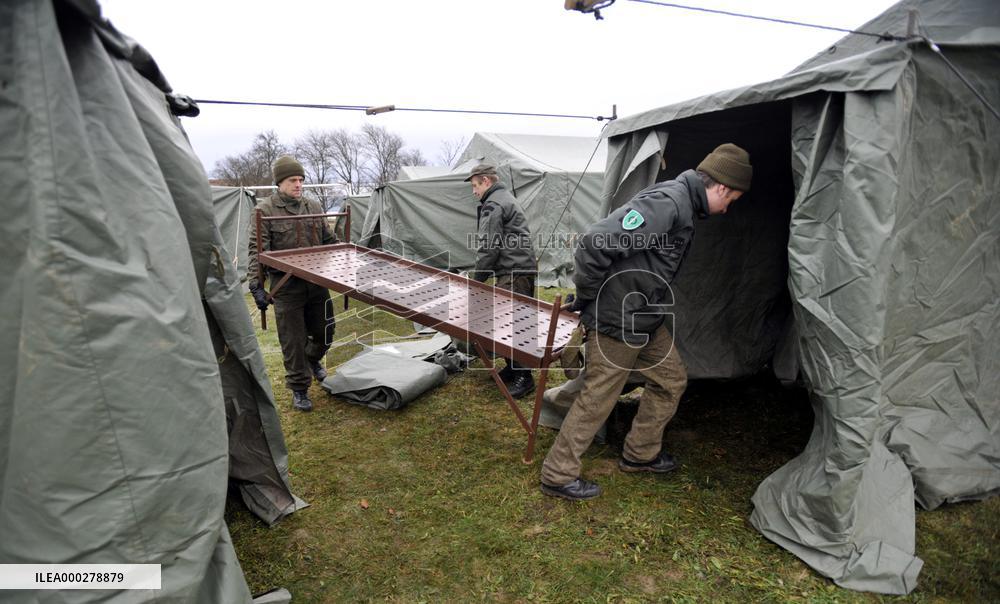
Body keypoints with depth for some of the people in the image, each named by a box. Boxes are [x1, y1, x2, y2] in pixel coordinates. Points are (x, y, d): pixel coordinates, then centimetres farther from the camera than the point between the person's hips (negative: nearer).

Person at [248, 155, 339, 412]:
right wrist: (256, 286, -18)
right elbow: (257, 252, -11)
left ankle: (313, 359, 47)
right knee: (293, 341, 4)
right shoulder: (265, 210, -6)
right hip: (286, 286, -4)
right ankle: (299, 389, 21)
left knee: (325, 332, 14)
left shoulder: (313, 206, 8)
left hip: (317, 282, 4)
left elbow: (330, 240, 16)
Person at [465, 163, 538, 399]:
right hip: (519, 270, 10)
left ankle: (523, 376, -4)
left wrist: (477, 279, -5)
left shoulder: (493, 204, -9)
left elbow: (488, 247, -15)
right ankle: (512, 367, 22)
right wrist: (498, 274, 21)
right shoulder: (505, 198, 24)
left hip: (514, 273, -10)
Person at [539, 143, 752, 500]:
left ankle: (640, 454, 35)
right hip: (616, 322, -10)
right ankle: (557, 476, 18)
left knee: (671, 379, 18)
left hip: (645, 320, 10)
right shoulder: (668, 203, -23)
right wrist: (586, 299, -17)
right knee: (597, 399, 1)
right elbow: (595, 244, -31)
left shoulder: (683, 205, 11)